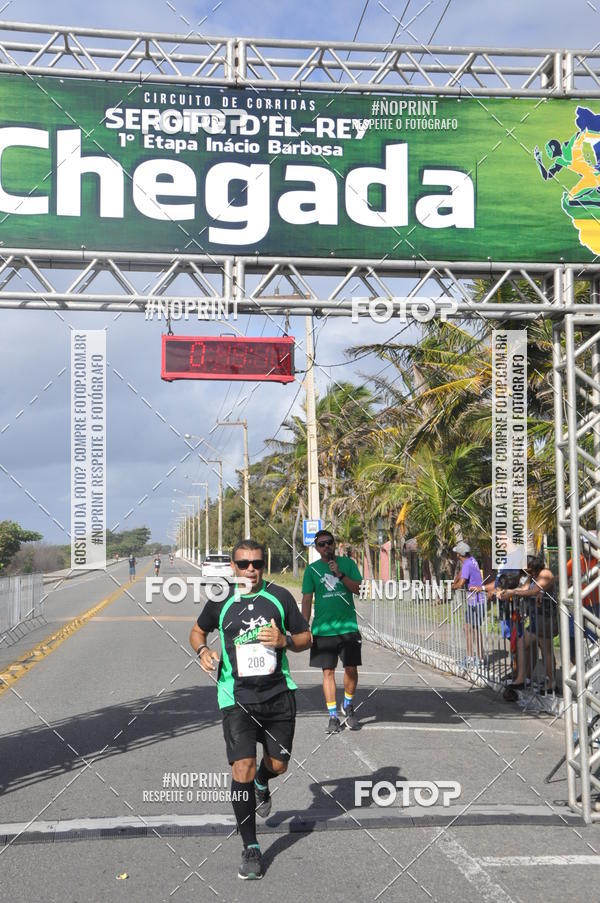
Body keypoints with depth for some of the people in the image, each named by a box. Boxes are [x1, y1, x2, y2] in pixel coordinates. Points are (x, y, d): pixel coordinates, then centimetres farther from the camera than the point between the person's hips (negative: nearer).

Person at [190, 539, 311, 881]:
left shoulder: (280, 596, 0)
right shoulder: (221, 601, 0)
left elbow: (305, 638, 8)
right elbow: (198, 631, 17)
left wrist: (285, 640, -14)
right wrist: (203, 650, -5)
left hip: (278, 695, 2)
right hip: (237, 698, -2)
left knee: (277, 764, 12)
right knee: (242, 768, -12)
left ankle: (262, 784, 52)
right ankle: (251, 849, 0)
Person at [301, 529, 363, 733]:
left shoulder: (347, 563, 6)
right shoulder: (312, 569, 5)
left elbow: (357, 588, -2)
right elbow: (307, 599, 5)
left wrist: (340, 574, -15)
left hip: (348, 626, 0)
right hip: (323, 629, 0)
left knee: (351, 669, -2)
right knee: (328, 671, 0)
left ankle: (348, 705, 23)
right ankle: (333, 716, 7)